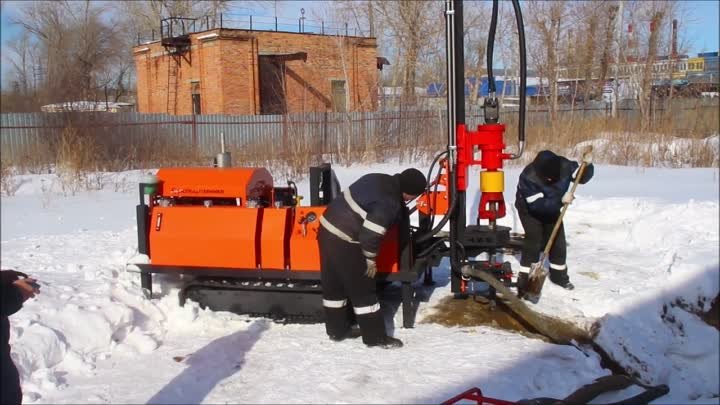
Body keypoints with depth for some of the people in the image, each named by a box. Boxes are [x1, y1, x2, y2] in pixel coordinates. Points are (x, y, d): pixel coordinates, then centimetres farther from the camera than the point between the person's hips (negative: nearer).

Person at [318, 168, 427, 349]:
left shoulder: (381, 180, 8)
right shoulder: (389, 202, -20)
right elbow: (371, 233, -21)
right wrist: (370, 260, -7)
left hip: (328, 228, 10)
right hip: (344, 241, -10)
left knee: (334, 284, 19)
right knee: (363, 289, 2)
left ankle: (337, 329, 33)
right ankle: (375, 336, 12)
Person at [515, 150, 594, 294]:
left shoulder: (564, 166, -25)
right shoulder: (528, 178, -38)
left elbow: (582, 177, -11)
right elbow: (538, 205, -39)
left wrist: (587, 165, -31)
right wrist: (561, 201, -45)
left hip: (552, 208, 5)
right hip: (529, 210, -5)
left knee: (558, 242, 7)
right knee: (533, 242, -16)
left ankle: (559, 275, 27)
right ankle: (524, 282, -10)